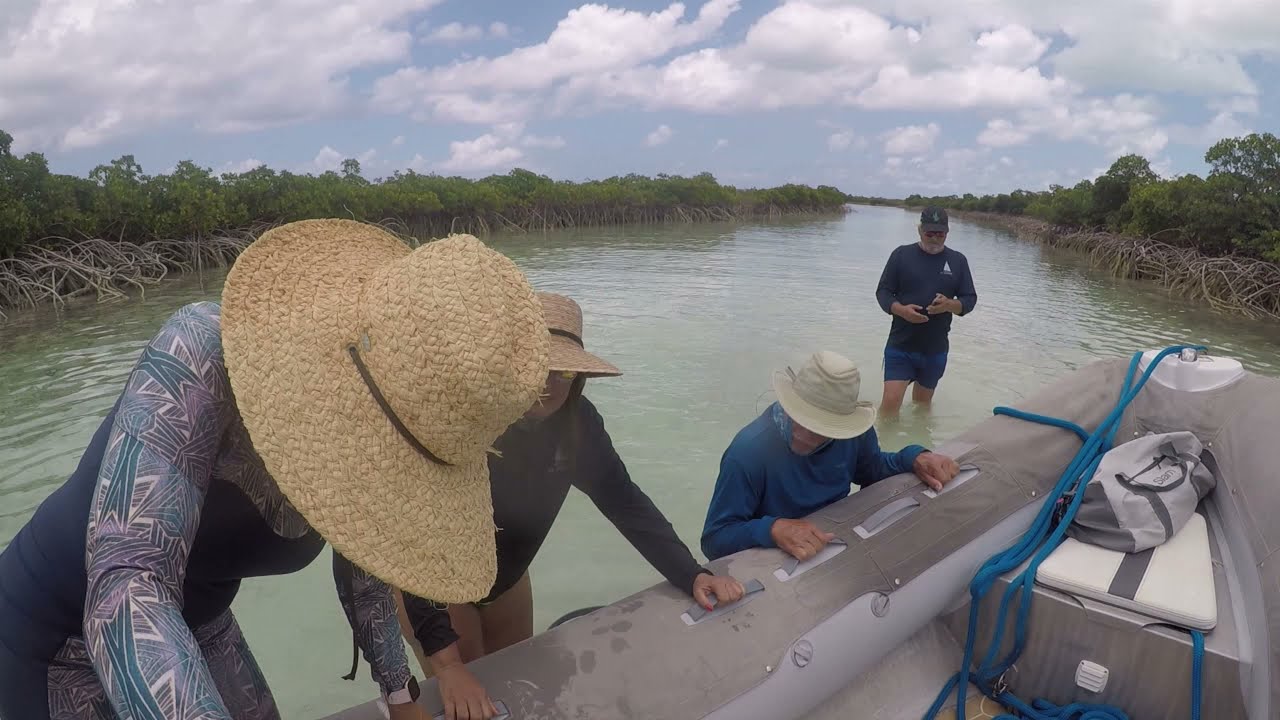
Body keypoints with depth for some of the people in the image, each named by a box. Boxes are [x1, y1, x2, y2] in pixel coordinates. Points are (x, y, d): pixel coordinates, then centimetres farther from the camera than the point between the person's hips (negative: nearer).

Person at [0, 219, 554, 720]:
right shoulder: (205, 354, -33)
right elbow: (127, 588, -41)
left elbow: (364, 566, 0)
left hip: (197, 629, 5)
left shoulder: (366, 435, -16)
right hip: (55, 637, -4)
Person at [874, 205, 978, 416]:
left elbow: (970, 299, 4)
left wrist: (949, 305, -19)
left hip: (936, 349, 3)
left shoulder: (958, 260, 4)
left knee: (923, 403, 18)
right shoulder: (901, 254, -2)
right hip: (900, 345, -2)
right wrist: (901, 310, -22)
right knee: (891, 401, -11)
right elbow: (883, 291, -1)